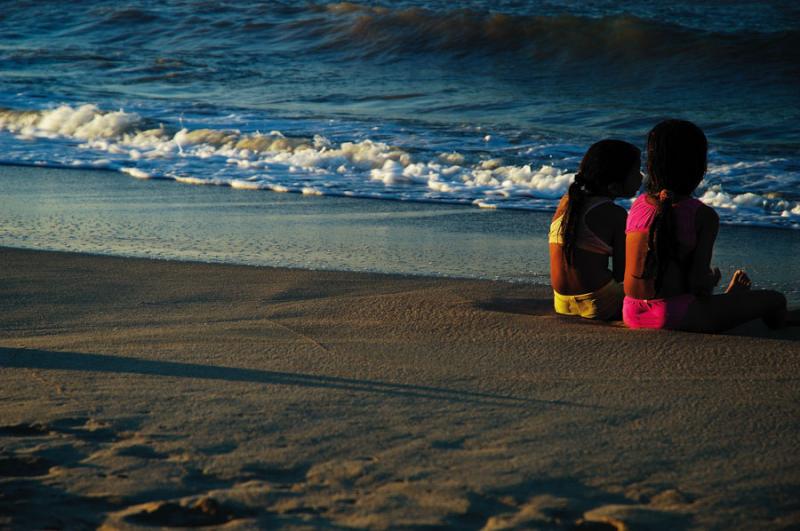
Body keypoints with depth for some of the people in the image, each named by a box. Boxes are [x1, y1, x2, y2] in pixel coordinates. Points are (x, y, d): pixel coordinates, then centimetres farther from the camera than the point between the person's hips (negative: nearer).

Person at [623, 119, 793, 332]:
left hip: (632, 314, 7)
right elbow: (698, 282, -13)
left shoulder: (638, 205, 7)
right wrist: (713, 278, 8)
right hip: (672, 317, -7)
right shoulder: (703, 215, -9)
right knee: (775, 300, 5)